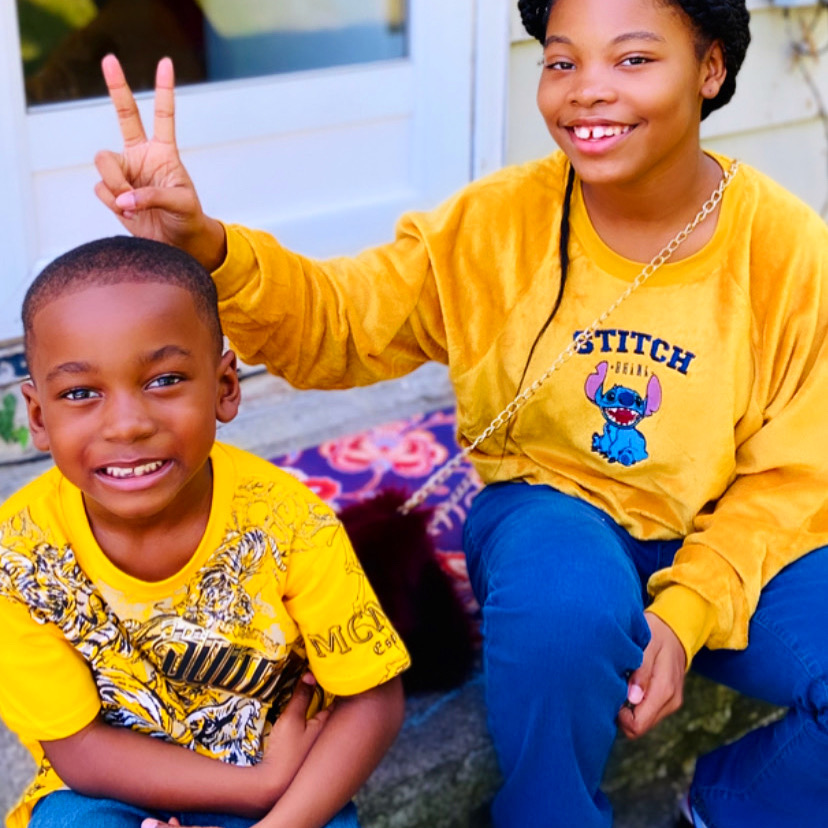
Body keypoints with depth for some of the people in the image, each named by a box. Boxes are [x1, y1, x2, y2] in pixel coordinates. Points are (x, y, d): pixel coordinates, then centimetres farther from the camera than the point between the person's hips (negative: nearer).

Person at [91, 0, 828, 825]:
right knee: (561, 597, -36)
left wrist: (685, 615, -21)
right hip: (556, 514, 0)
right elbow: (335, 323, -8)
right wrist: (204, 247, -27)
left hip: (729, 546, 1)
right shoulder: (495, 221, -7)